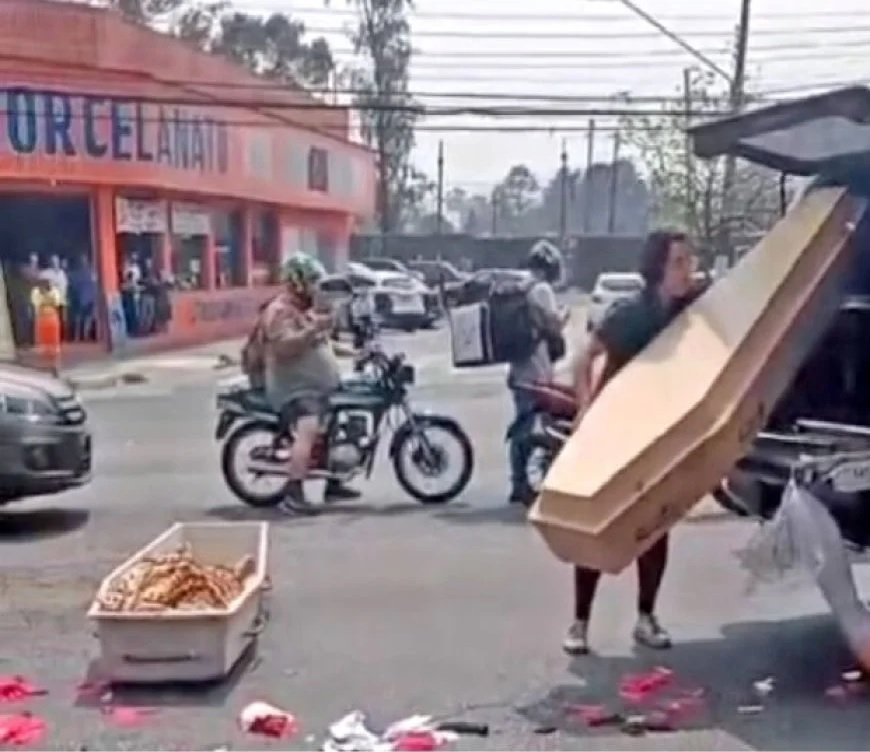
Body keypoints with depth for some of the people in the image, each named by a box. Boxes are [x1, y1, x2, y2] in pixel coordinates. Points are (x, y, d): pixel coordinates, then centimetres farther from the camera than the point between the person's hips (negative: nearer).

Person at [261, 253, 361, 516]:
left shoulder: (308, 308, 20)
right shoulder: (280, 310, -13)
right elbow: (284, 347, -28)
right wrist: (314, 329, -32)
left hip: (320, 386, 11)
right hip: (295, 389, -11)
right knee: (308, 432, -30)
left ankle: (333, 484, 31)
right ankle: (293, 496, -34)